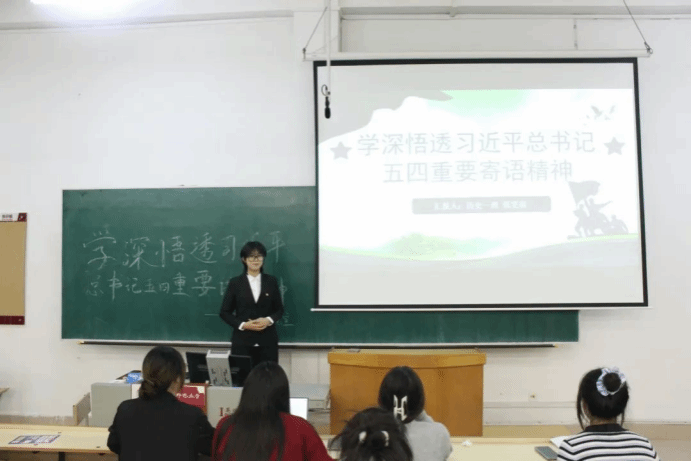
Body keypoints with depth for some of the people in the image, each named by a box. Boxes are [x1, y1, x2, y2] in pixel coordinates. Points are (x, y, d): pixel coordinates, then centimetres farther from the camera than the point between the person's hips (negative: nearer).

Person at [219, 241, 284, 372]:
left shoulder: (271, 281, 6)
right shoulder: (235, 283, 2)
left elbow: (279, 309, 10)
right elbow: (225, 312, 3)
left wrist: (269, 320, -10)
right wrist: (243, 324, -11)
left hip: (267, 341, 1)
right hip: (242, 341, -1)